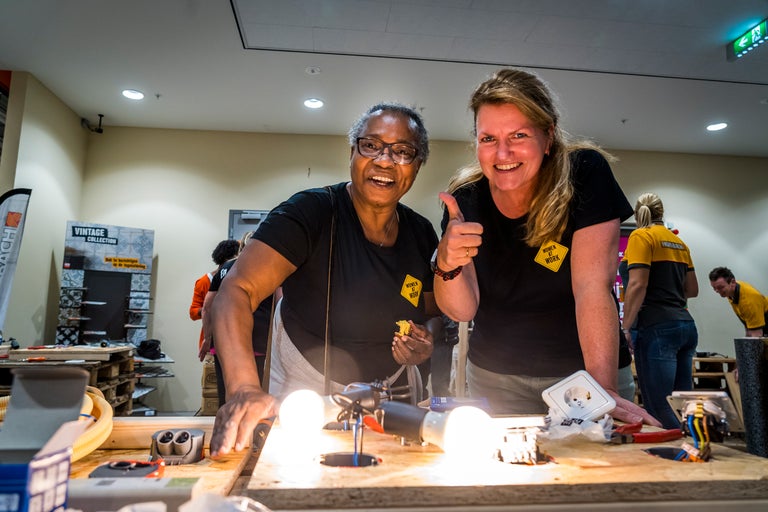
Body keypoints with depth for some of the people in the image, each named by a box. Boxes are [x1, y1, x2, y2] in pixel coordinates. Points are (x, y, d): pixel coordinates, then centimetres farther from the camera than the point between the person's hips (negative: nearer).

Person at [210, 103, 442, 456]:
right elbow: (236, 291, -33)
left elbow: (432, 311, 7)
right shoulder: (310, 212, -23)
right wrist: (244, 388, -48)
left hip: (390, 395, 5)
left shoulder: (422, 233, -7)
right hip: (307, 389, -4)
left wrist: (426, 339, -17)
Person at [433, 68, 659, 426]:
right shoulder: (465, 198, -11)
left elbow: (592, 287, -23)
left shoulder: (584, 173, -17)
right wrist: (446, 265, -32)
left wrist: (603, 390, -30)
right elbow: (463, 311, -11)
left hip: (579, 370, -1)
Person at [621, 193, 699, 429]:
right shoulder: (678, 242, 17)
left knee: (659, 407, -7)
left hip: (657, 327, -8)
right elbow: (692, 289, 22)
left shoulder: (641, 236, -4)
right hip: (686, 325, 8)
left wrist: (626, 328, -15)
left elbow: (637, 285, -15)